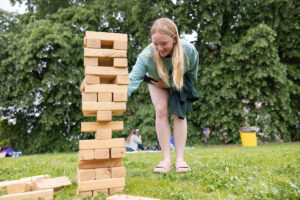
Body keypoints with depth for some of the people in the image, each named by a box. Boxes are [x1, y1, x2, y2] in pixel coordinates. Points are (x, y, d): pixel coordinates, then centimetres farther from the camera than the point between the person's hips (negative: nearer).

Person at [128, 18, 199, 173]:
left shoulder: (189, 50, -36)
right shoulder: (147, 55, -41)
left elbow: (192, 75, -17)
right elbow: (133, 79, -52)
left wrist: (171, 84, -21)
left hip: (180, 82, 1)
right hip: (157, 83, 0)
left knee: (179, 113, -12)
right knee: (161, 110, -16)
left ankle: (180, 159, -6)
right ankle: (167, 160, -10)